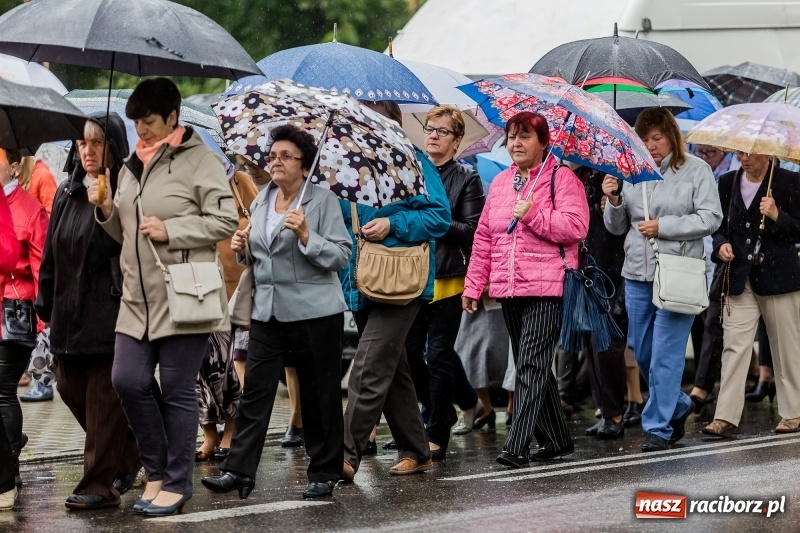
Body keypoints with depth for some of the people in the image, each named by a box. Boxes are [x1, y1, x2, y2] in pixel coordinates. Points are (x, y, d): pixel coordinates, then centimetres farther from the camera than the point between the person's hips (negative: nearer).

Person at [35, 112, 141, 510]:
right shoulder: (67, 193, 12)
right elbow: (51, 252, 15)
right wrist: (46, 303, 14)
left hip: (111, 310, -7)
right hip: (70, 310, 7)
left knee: (104, 398, -4)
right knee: (71, 387, 11)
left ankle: (100, 484, 1)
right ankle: (128, 454, 29)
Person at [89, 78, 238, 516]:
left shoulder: (199, 160, -6)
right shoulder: (132, 166, 15)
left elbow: (225, 221, -11)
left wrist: (171, 230, -18)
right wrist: (107, 211, 3)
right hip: (138, 298, 6)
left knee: (177, 391, -1)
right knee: (128, 381, -2)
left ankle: (177, 483, 9)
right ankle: (156, 469, 16)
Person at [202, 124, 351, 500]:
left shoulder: (323, 201, -5)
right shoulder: (260, 202, 13)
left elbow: (342, 256, -12)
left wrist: (306, 235, -23)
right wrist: (243, 247, 6)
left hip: (314, 311, -5)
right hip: (267, 311, 5)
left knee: (320, 395, 3)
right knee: (255, 391, -1)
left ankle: (324, 473, 12)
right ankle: (239, 470, -2)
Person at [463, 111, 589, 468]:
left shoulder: (561, 178, -2)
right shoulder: (500, 183, 17)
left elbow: (576, 227, -14)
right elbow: (484, 238, 17)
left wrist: (532, 214, -17)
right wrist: (473, 285, 14)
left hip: (547, 289, -7)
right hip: (508, 290, 7)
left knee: (532, 365, -13)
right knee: (533, 367, 11)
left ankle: (517, 446, -20)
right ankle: (557, 440, 20)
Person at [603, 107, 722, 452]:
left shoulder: (696, 170, -2)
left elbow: (711, 219, -9)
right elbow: (616, 227, 12)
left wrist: (662, 227, -14)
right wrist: (613, 201, -8)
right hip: (637, 273, 5)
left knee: (665, 355, -7)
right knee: (641, 351, 13)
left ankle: (658, 427, -1)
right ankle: (677, 406, 33)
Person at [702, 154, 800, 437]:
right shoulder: (728, 182, 8)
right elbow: (720, 226, 18)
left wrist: (777, 216, -20)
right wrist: (721, 245, -3)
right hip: (740, 278, 3)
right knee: (734, 346, -6)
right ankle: (726, 418, -10)